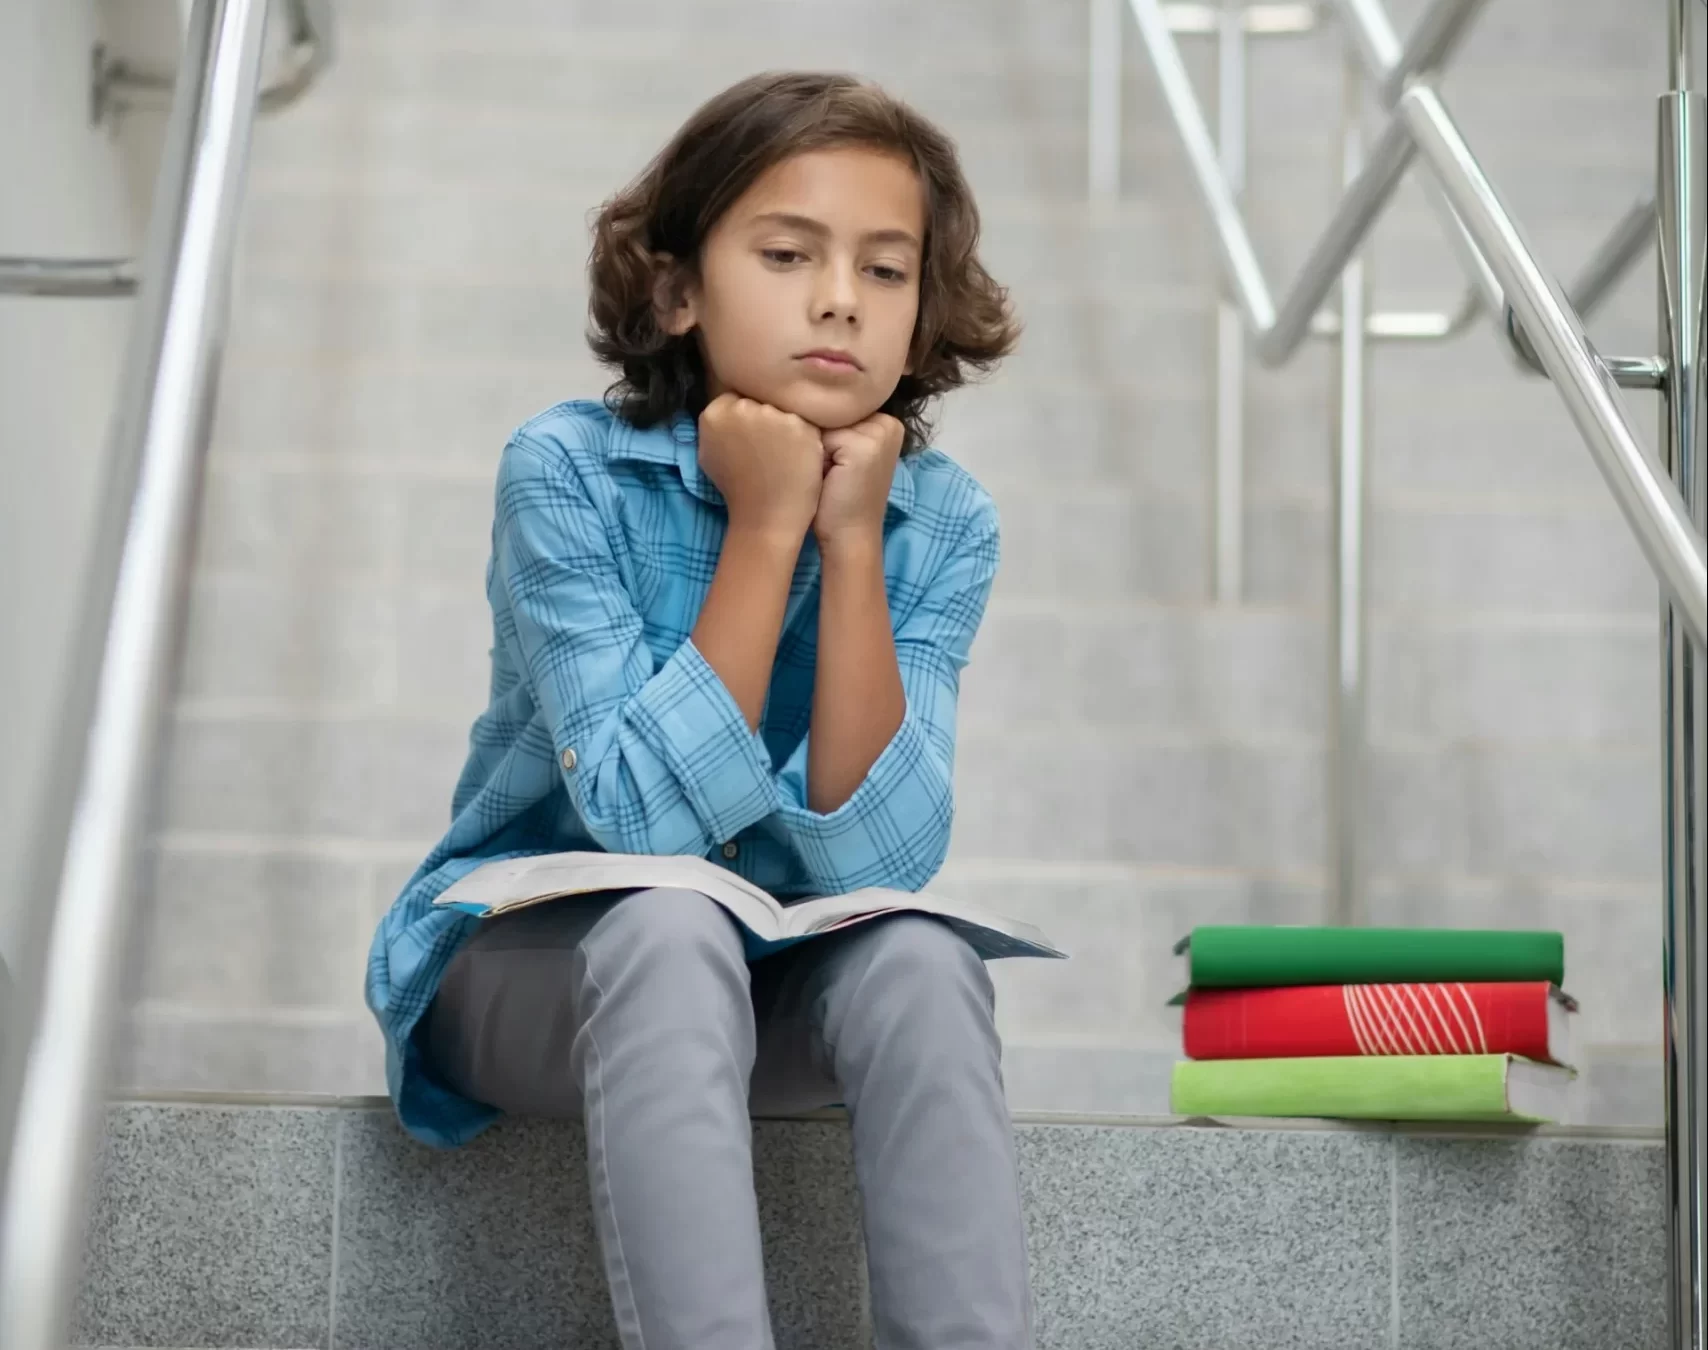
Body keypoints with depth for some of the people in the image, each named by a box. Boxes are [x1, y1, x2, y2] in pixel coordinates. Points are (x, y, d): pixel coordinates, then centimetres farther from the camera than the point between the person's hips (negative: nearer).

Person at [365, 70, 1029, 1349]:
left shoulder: (941, 522, -9)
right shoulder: (568, 470, -17)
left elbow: (872, 858, -18)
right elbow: (645, 817, -25)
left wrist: (851, 543, -23)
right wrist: (766, 529, -26)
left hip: (780, 981, 3)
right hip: (531, 954, -2)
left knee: (921, 960, -29)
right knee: (671, 931, -35)